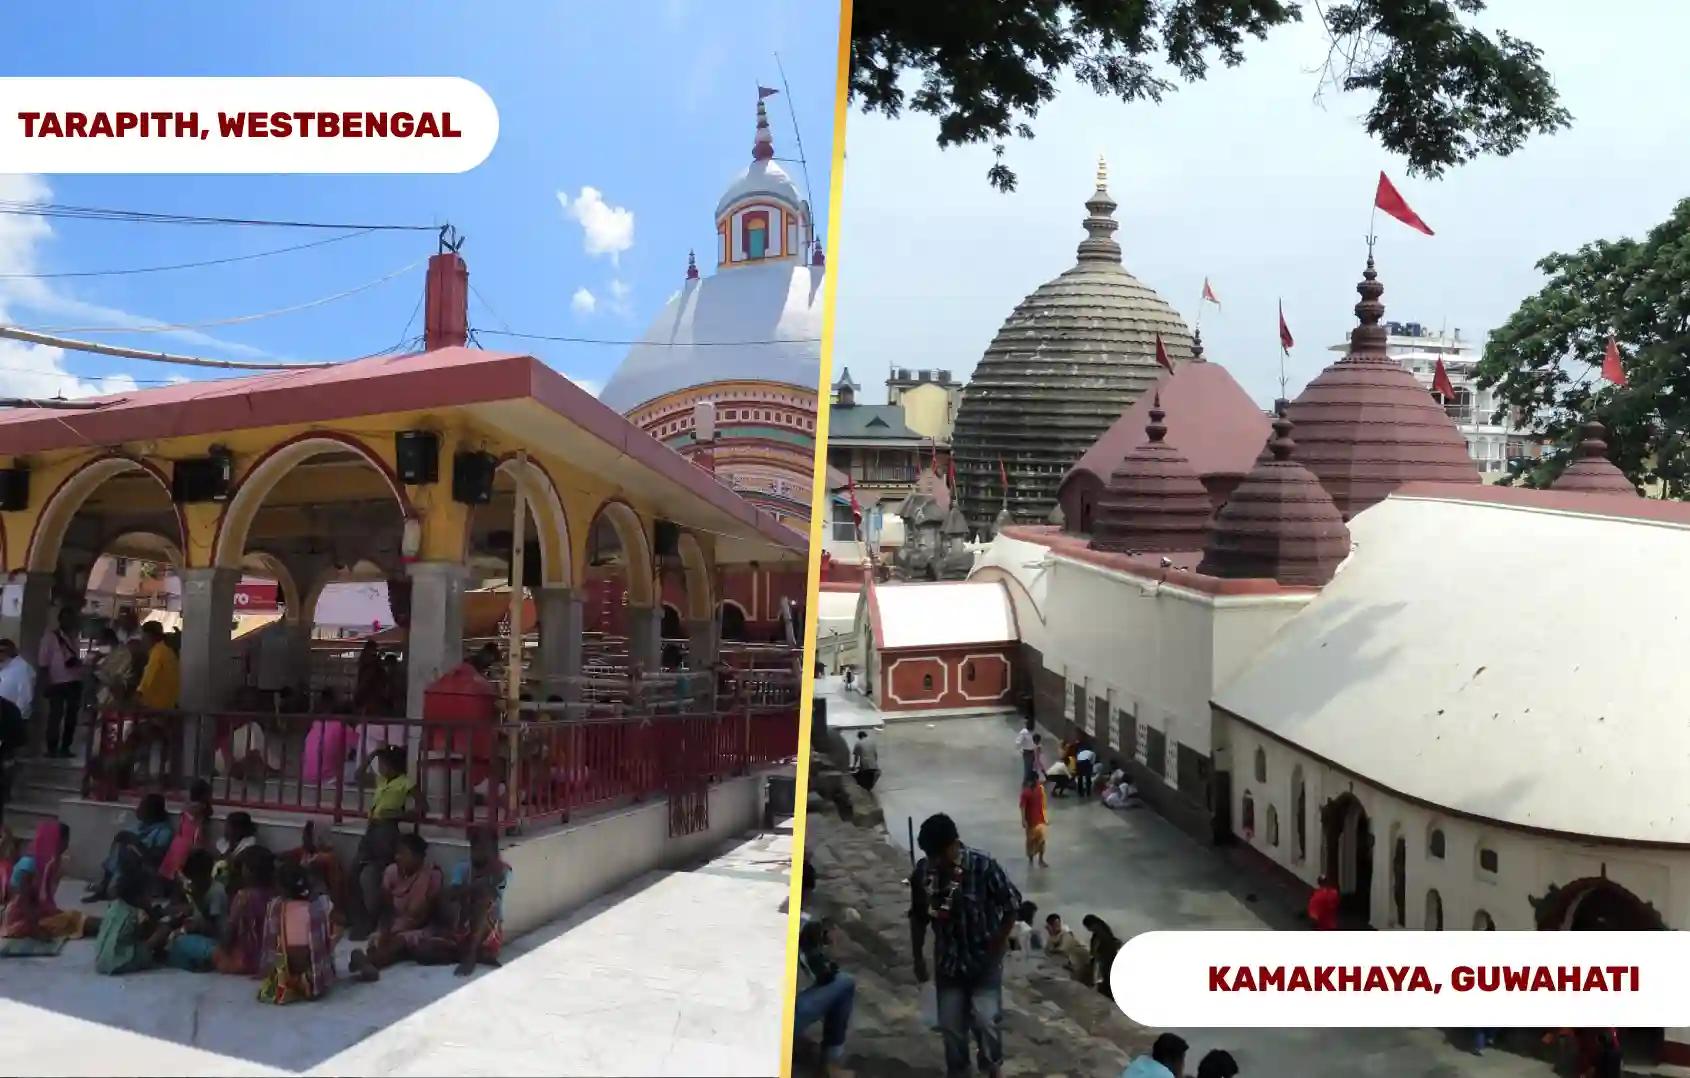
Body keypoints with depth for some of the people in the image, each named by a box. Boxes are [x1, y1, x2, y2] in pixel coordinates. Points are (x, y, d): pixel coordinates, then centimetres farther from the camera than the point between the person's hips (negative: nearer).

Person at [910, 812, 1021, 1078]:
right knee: (950, 1023, 6)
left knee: (985, 1019, -9)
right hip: (948, 960, 3)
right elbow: (918, 917, 3)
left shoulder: (984, 865, -23)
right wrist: (918, 958, 6)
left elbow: (1012, 907, -11)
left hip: (984, 958, -3)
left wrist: (996, 948, -10)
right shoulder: (923, 871, -12)